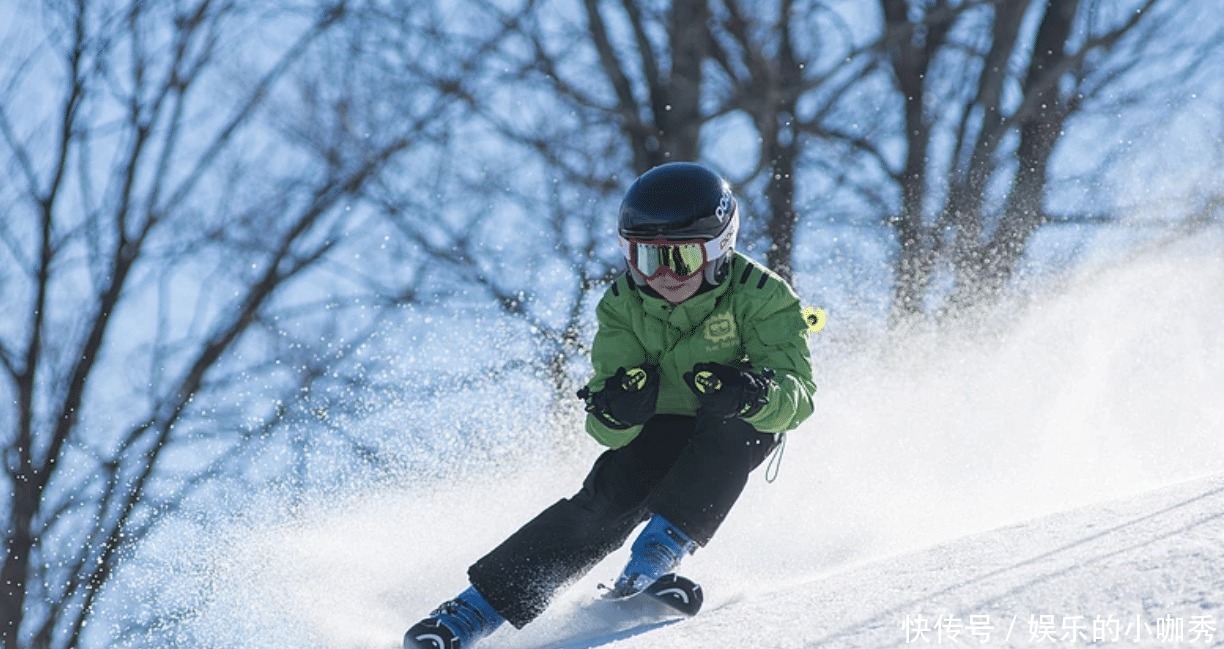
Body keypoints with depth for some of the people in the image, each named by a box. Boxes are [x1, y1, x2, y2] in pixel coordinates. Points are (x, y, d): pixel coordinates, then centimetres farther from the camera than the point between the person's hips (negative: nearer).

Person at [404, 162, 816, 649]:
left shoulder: (759, 296, -23)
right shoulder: (623, 306, -15)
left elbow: (796, 394, -31)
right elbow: (609, 431, -19)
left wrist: (755, 394, -54)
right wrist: (617, 410, -44)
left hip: (741, 433, -1)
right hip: (661, 429, 1)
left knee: (732, 418, -34)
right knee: (610, 497, -24)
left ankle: (658, 554, -33)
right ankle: (476, 609, -25)